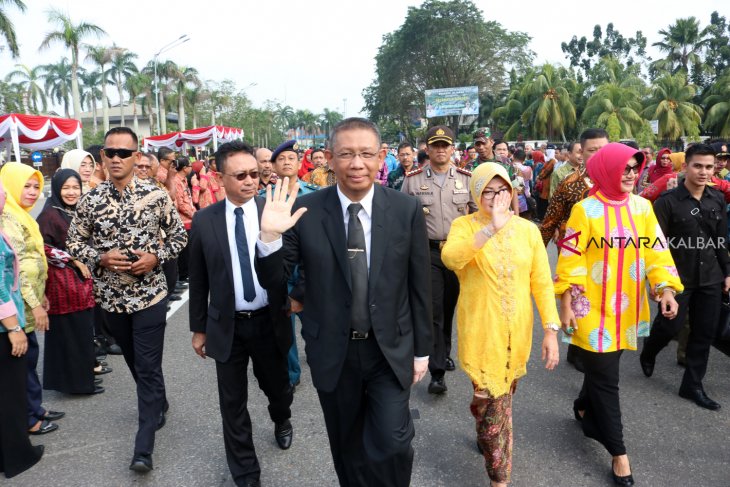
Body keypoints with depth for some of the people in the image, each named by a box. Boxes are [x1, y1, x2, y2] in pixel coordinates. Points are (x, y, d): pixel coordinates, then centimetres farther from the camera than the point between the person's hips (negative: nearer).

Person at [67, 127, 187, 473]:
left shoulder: (156, 196, -8)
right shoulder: (90, 200, -3)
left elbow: (179, 236, 1)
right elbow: (73, 243, 5)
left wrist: (156, 257, -15)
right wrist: (101, 258, -14)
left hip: (150, 294, -3)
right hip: (111, 297, 3)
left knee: (149, 367, -1)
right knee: (134, 362, 20)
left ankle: (144, 447, 8)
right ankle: (158, 404, 46)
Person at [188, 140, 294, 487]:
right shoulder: (204, 220, -5)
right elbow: (197, 279, 3)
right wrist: (198, 328, 6)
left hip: (270, 322, 0)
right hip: (227, 325, 1)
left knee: (277, 387, 21)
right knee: (233, 403, 11)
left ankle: (282, 421, 57)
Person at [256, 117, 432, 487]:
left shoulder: (407, 209, -8)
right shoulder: (305, 211, -11)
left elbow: (420, 284, -1)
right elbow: (273, 280, -5)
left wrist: (422, 350, 3)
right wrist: (270, 236, -25)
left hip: (390, 351, 0)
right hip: (332, 353, 1)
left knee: (391, 445, -2)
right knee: (347, 449, 19)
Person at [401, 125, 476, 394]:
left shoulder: (466, 178, 4)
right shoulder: (412, 179, 0)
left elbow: (479, 214, 9)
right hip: (427, 251, -2)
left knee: (450, 307, 14)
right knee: (433, 309, -5)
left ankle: (444, 353, 36)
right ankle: (437, 372, -1)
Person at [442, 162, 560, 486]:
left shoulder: (528, 230, 0)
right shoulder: (464, 226, -8)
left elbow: (542, 283, 1)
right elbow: (450, 258, -30)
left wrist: (551, 330, -5)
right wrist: (491, 228, -37)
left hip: (517, 331, 4)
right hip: (480, 332, -3)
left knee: (503, 395, 21)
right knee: (494, 401, 0)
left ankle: (485, 437, 50)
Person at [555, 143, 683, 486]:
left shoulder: (642, 207, 4)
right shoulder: (586, 209, -10)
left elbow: (656, 250, 1)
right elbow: (570, 260, -9)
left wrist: (665, 289, -14)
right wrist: (566, 305, -10)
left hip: (627, 309, 5)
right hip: (593, 309, -4)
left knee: (602, 368, 18)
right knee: (606, 379, 3)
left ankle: (584, 408, 47)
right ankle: (618, 452, 16)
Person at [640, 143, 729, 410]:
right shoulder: (668, 201, -11)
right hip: (678, 278, -5)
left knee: (704, 333, 9)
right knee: (671, 326, 2)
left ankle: (692, 385, 23)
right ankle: (648, 353, 36)